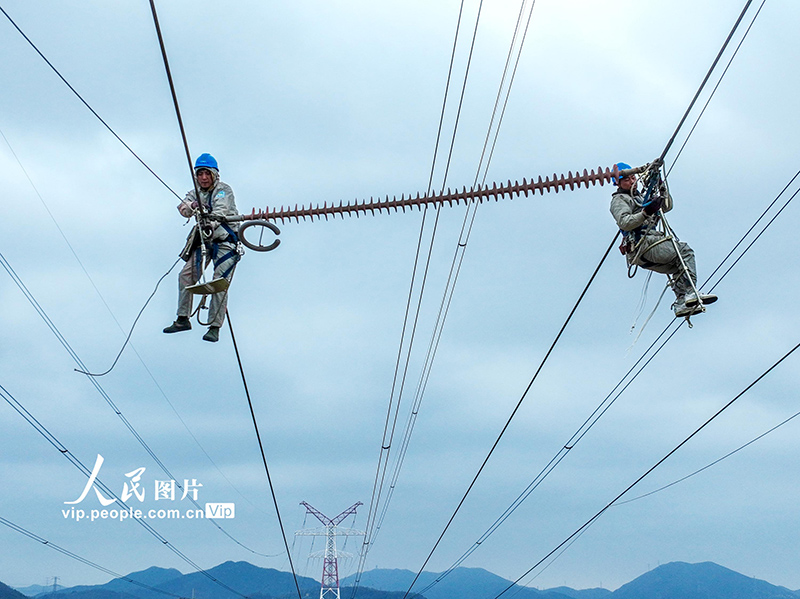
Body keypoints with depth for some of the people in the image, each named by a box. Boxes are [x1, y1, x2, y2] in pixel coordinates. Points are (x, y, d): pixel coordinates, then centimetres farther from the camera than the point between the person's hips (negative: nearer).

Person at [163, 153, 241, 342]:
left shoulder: (224, 190, -11)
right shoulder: (196, 193, 6)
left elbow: (220, 210, -29)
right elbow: (183, 208, -13)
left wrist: (211, 223, -49)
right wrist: (192, 206, -36)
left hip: (226, 239, -6)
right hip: (205, 238, 6)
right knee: (186, 275, 1)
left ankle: (215, 327, -6)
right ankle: (183, 319, 13)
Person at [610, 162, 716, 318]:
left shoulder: (640, 197, 29)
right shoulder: (619, 200, 1)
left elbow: (667, 207, 28)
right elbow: (624, 223, -17)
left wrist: (662, 192, 10)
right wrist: (645, 213, -29)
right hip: (641, 244, -9)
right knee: (684, 249, -16)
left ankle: (681, 304, -6)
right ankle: (689, 294, -23)